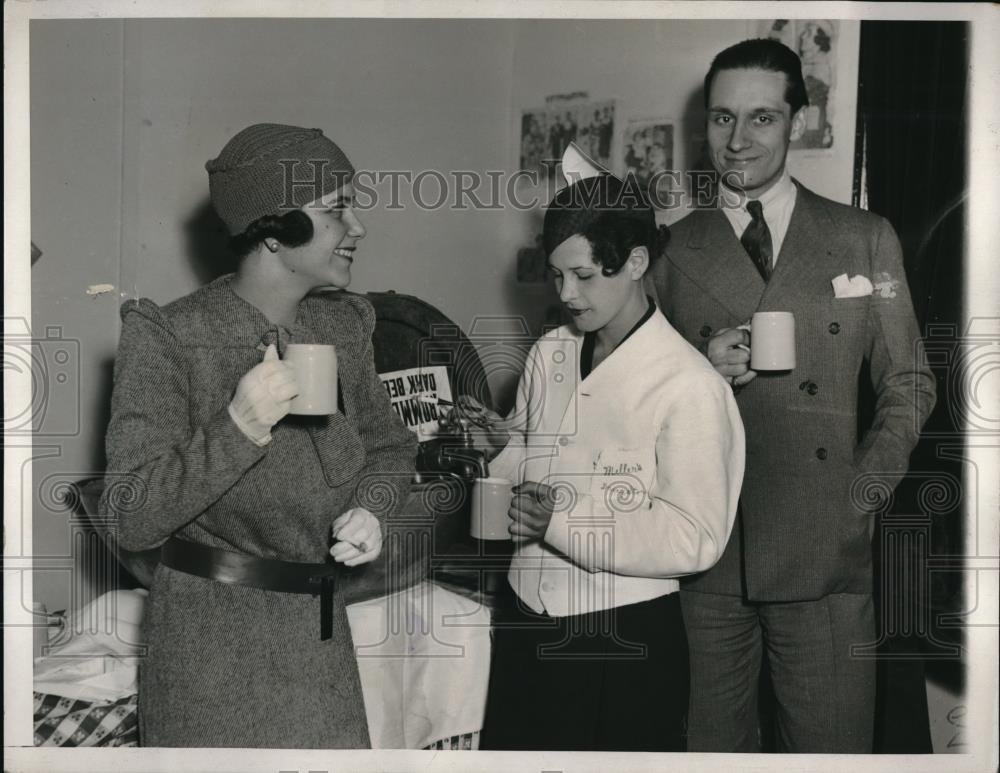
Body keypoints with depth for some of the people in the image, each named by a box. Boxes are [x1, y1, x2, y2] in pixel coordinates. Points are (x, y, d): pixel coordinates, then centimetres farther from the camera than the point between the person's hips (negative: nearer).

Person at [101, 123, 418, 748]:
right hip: (214, 647, -5)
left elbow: (389, 444, 15)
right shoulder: (167, 337, -16)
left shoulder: (344, 324, 2)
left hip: (323, 633, 5)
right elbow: (133, 520, -17)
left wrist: (371, 509, -6)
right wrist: (238, 429, -29)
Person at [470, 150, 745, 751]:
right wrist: (503, 446, -6)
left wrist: (563, 522, -24)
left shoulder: (689, 386, -16)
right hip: (525, 628, 6)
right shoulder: (549, 354, 4)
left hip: (625, 644, -5)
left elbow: (696, 540, -19)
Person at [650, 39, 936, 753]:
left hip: (825, 556, 0)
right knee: (712, 743, 9)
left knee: (834, 744, 5)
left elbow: (908, 385, 10)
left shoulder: (865, 239, 7)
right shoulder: (672, 250, 7)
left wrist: (864, 490, -3)